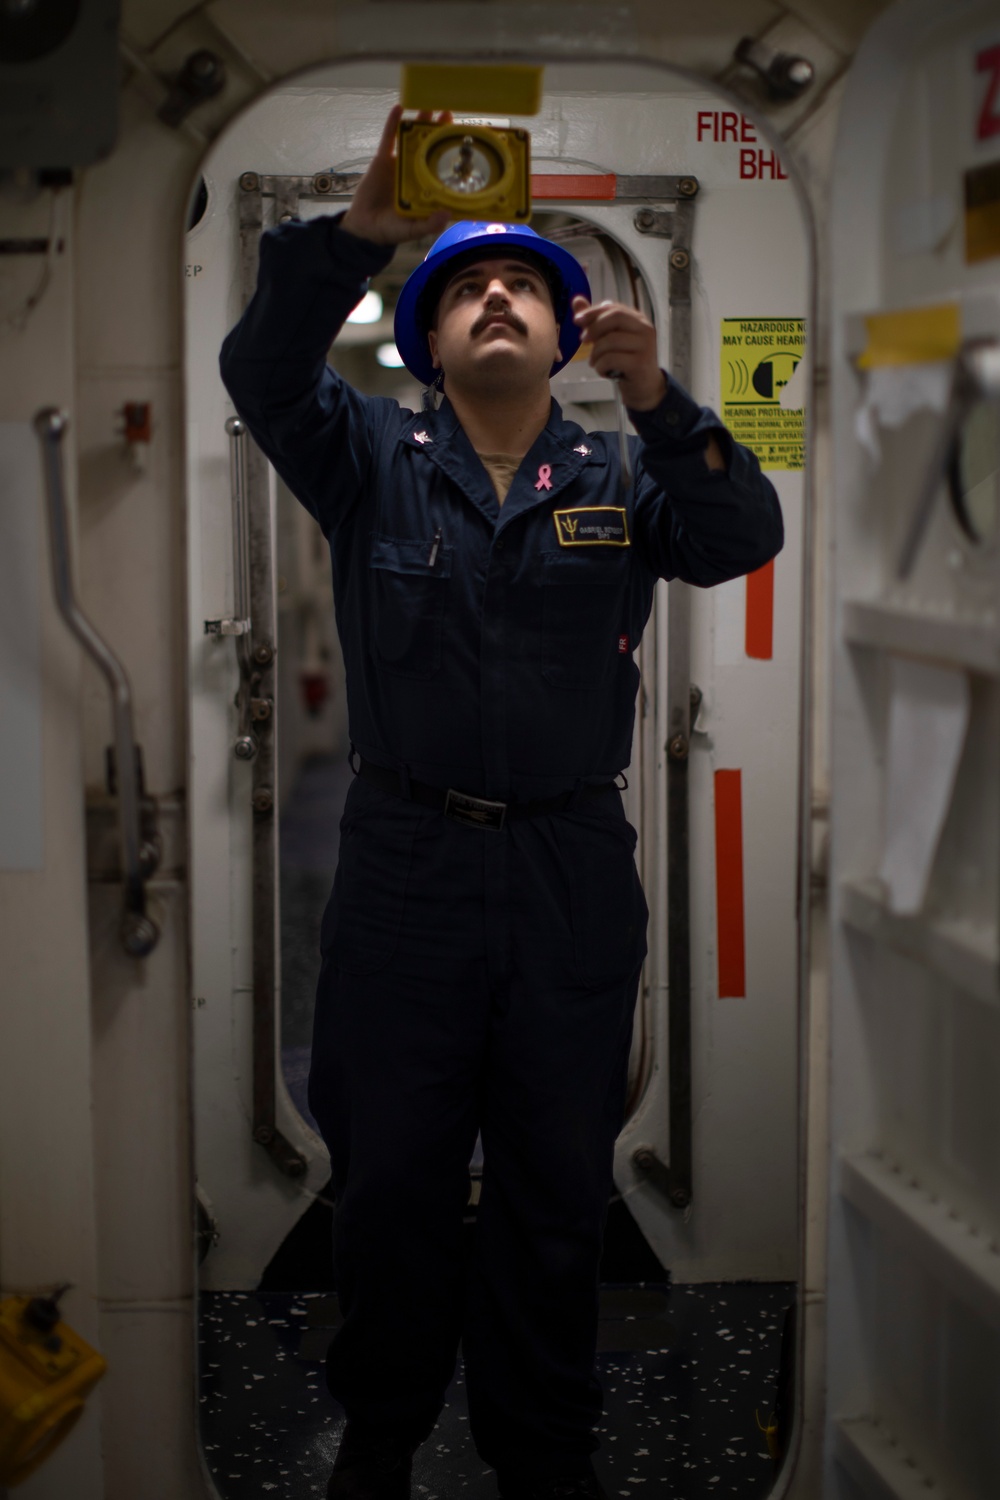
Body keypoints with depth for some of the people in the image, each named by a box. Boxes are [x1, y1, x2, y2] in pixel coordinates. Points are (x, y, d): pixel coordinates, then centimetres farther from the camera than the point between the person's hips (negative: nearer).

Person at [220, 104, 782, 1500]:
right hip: (405, 863, -1)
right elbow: (263, 368, -14)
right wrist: (363, 229, -29)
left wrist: (659, 401, -28)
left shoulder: (623, 476, 6)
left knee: (561, 1184, 10)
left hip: (573, 873, 1)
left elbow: (742, 538, -12)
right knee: (391, 1175, 9)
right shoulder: (372, 459, 4)